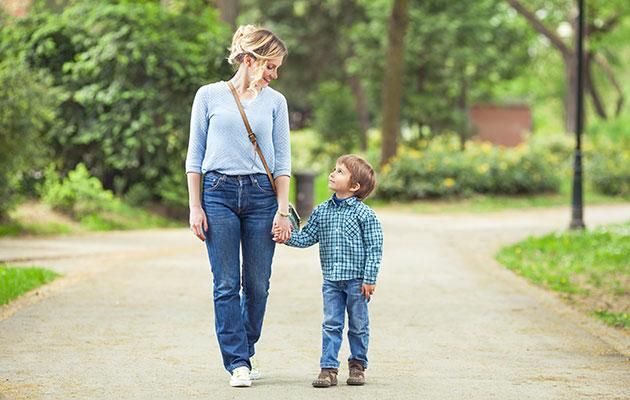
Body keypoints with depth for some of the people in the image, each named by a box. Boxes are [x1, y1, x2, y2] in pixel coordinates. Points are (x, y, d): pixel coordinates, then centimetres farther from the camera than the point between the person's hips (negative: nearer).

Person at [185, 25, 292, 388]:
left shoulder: (275, 102, 8)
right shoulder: (209, 96, 4)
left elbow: (283, 160, 7)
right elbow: (195, 156, 6)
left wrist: (283, 211, -1)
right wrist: (195, 207, -1)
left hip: (261, 194, 2)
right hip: (219, 191, -1)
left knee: (258, 284, 4)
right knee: (226, 284, -3)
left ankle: (248, 351, 23)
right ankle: (238, 362, 1)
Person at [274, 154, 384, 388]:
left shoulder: (364, 214, -9)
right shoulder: (321, 211, 5)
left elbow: (374, 248, -9)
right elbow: (308, 237, 9)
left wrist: (370, 279, -12)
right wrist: (287, 238, -8)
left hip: (356, 280, -4)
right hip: (331, 280, 4)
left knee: (358, 326, 9)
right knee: (331, 325, 3)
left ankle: (358, 365, 23)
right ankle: (328, 368, 4)